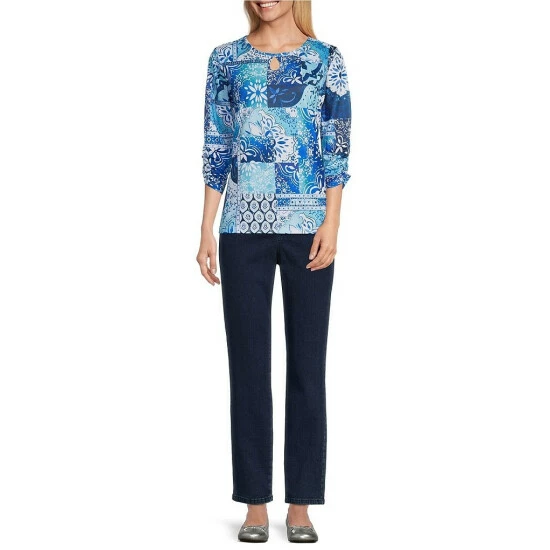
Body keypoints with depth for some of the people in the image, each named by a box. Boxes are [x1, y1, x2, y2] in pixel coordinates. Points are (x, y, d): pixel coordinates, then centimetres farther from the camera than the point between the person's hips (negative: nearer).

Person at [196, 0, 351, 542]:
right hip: (243, 229, 1)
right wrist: (206, 230, 1)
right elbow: (216, 148, 7)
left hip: (307, 227, -1)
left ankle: (300, 505, 14)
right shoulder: (226, 59, 9)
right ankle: (255, 503, 14)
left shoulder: (326, 59, 5)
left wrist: (332, 223, -9)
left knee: (307, 364, 4)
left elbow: (337, 147, 1)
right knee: (249, 364, 4)